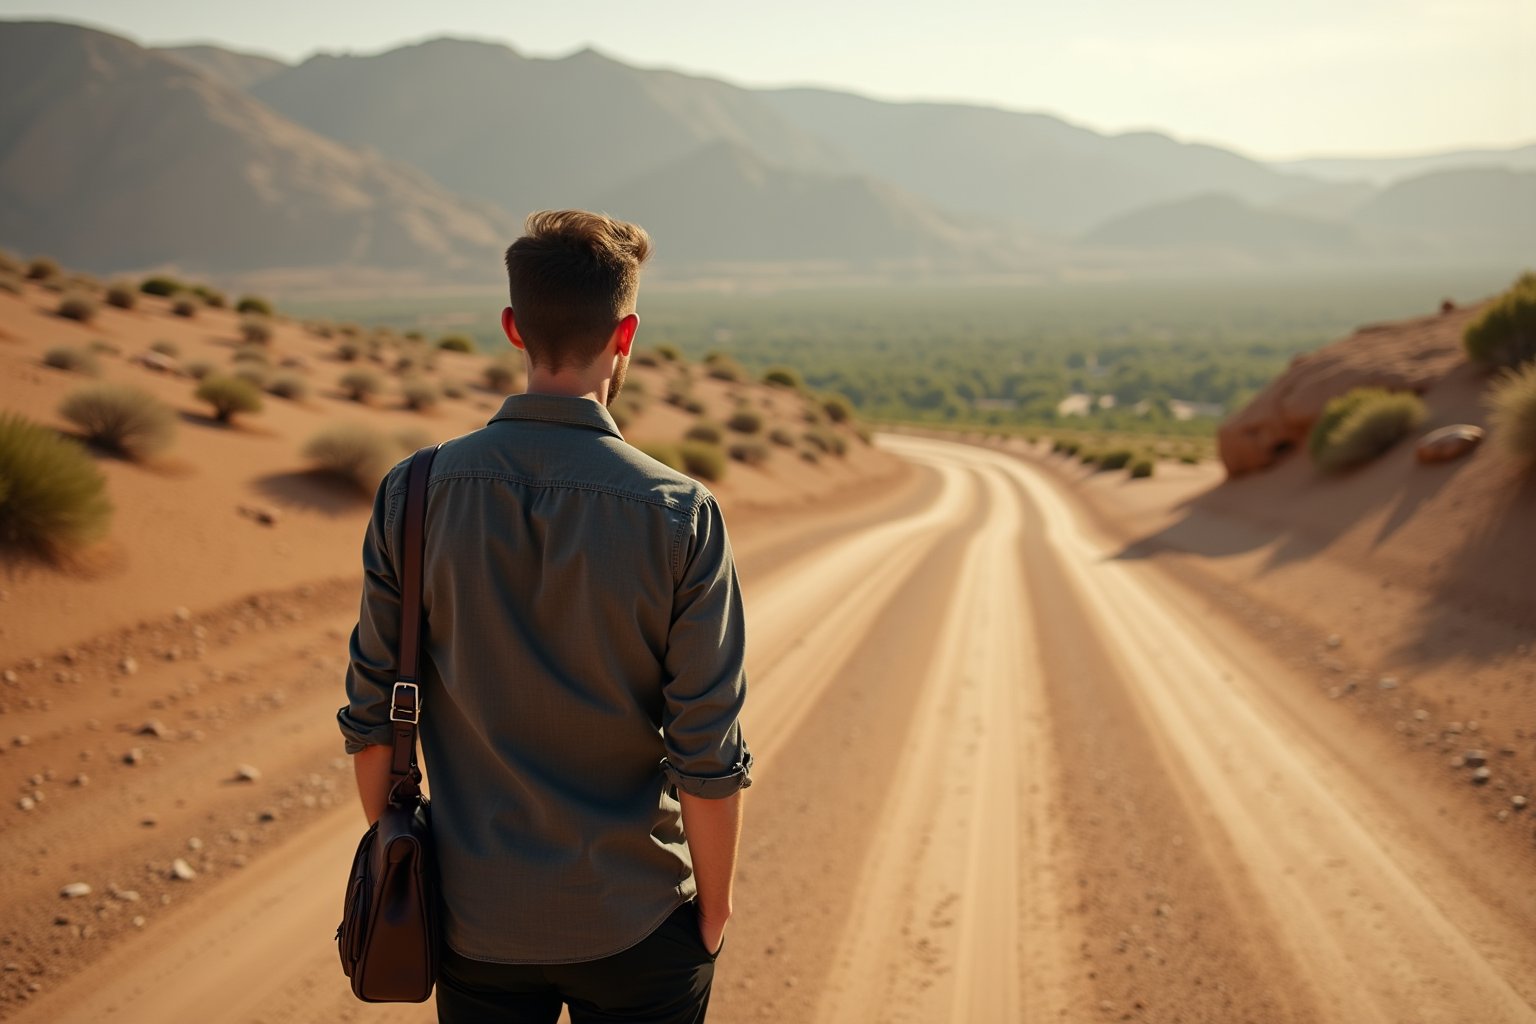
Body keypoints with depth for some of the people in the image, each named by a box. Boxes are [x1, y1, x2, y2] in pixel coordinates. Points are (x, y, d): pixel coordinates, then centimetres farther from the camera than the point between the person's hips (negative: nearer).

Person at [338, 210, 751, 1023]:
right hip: (635, 926, -2)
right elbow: (709, 755, -13)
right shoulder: (680, 515, -16)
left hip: (479, 921, 2)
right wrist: (714, 910, 2)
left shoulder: (414, 496, -8)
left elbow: (372, 717, -1)